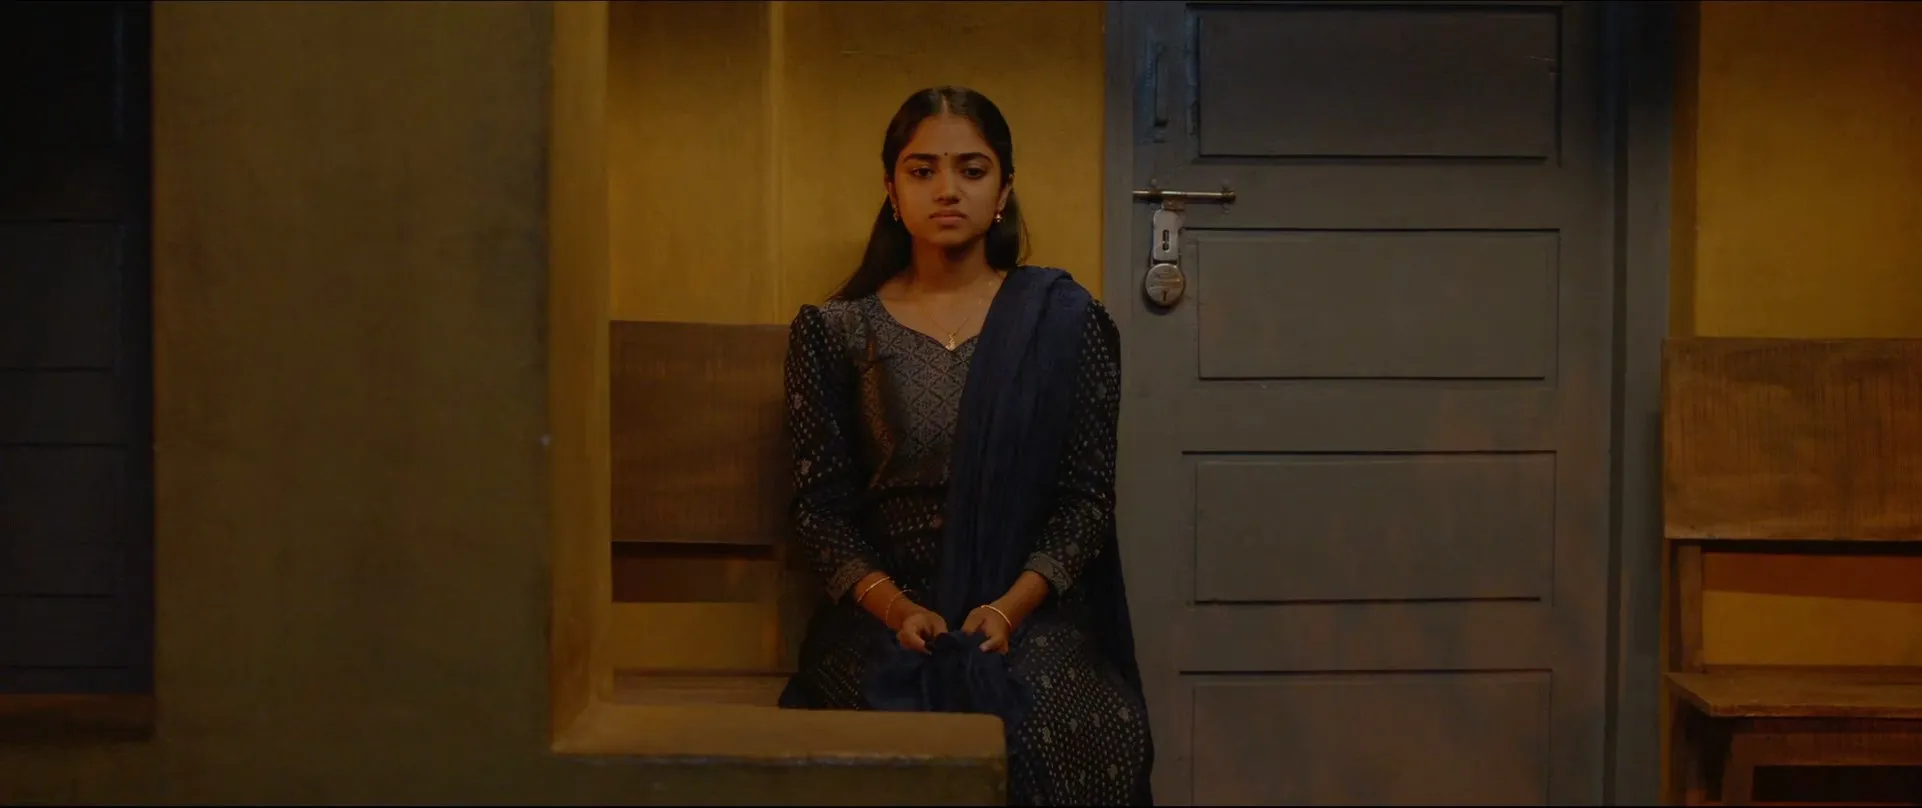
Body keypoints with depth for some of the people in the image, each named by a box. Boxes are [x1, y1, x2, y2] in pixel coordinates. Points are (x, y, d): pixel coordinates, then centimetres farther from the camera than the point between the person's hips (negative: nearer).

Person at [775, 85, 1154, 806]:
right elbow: (820, 504, 4)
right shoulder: (837, 332, 9)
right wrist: (895, 608, -14)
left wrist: (1012, 605, -13)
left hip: (1034, 613, 0)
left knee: (1084, 735, -30)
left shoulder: (1063, 321, 8)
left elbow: (1087, 495, 3)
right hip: (883, 615, 0)